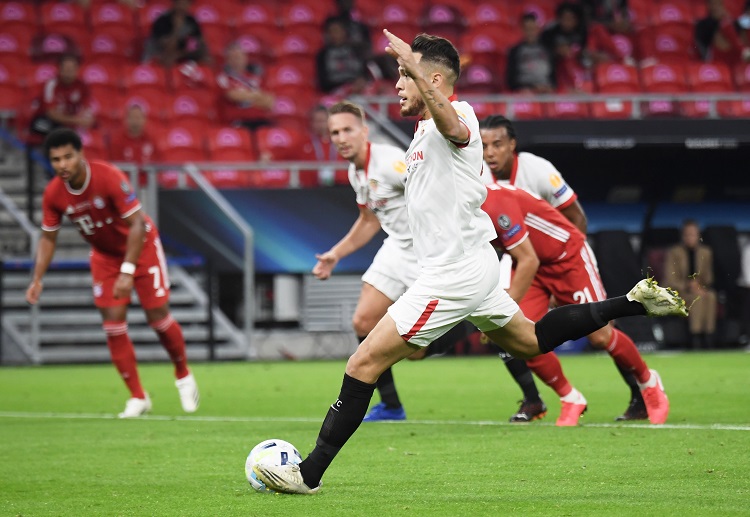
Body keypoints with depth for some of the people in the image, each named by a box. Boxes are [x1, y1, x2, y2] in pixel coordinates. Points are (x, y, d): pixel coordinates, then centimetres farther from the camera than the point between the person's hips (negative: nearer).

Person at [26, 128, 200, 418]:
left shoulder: (109, 177, -31)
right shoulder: (53, 194, -17)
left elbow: (137, 224, -30)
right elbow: (48, 238, -3)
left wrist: (128, 272, -37)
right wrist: (37, 280, -15)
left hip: (141, 245, -4)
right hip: (104, 255, 4)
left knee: (158, 315, -4)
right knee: (113, 322, -7)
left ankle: (183, 376, 23)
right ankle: (138, 397, 3)